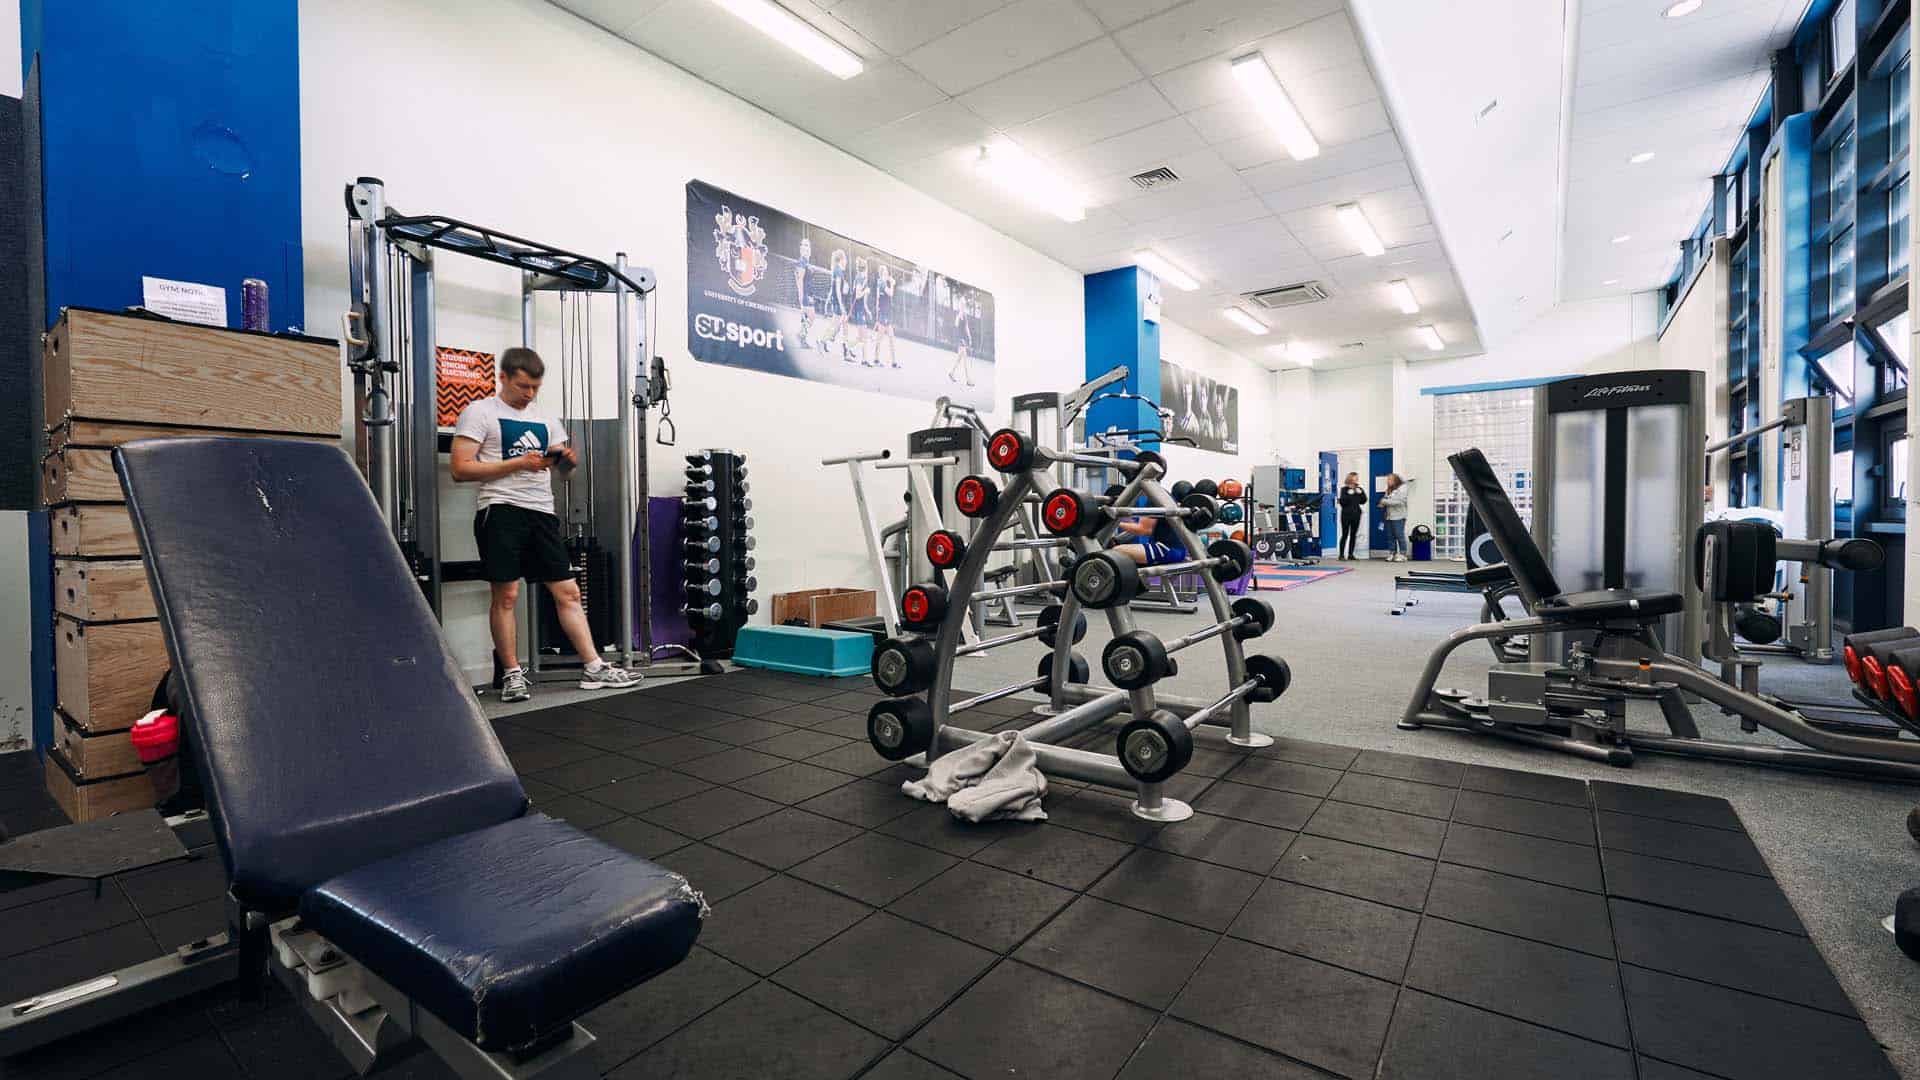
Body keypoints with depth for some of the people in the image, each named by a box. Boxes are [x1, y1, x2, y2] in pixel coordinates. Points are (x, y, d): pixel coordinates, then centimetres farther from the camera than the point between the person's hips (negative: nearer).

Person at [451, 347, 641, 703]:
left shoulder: (543, 420, 19)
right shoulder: (479, 412, 2)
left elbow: (564, 465, 22)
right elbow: (461, 470, -7)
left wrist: (567, 459, -2)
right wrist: (517, 463, -14)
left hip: (542, 512, 5)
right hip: (502, 510, -5)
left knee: (568, 591, 2)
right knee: (506, 594, -2)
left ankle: (594, 668, 5)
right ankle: (513, 674, 10)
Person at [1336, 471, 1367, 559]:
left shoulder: (1359, 489, 9)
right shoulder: (1344, 489, -5)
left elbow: (1363, 502, 6)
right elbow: (1342, 502, -11)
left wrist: (1362, 493, -7)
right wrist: (1348, 494, -21)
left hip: (1356, 515, 5)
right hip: (1346, 514, -5)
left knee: (1353, 535, 6)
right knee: (1345, 535, -4)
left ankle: (1350, 554, 11)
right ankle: (1341, 554, 0)